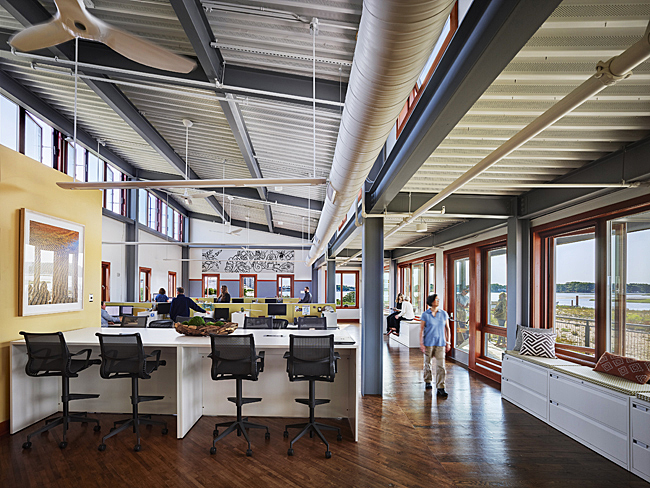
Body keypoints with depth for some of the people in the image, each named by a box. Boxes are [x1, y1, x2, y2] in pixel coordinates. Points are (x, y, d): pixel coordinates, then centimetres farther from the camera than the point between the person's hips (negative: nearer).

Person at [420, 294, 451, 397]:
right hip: (428, 343, -1)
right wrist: (421, 343, -8)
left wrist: (448, 342, 7)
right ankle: (427, 382, 33)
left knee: (441, 365, -6)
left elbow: (447, 328, 10)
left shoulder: (444, 314, 3)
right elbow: (421, 330, -2)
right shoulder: (425, 315, -4)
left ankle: (440, 388, -4)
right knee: (427, 363, 12)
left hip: (440, 343, 1)